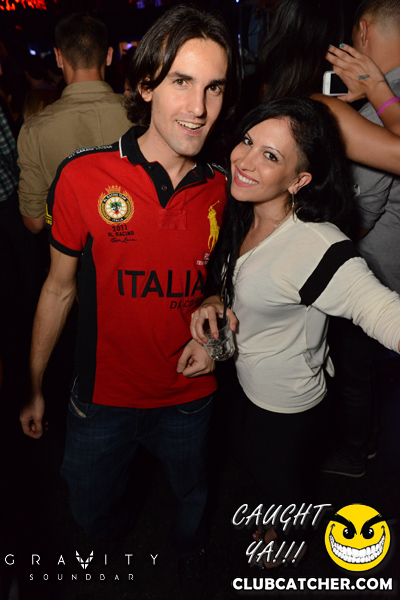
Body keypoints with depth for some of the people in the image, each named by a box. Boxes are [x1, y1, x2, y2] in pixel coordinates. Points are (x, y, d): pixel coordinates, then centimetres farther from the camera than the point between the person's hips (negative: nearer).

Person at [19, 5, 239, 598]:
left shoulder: (221, 189, -9)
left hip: (190, 397, 2)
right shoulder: (84, 177, -17)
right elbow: (60, 289, -6)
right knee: (92, 514, 22)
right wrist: (33, 385, 0)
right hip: (103, 395, -1)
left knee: (194, 501, 27)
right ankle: (121, 529, 61)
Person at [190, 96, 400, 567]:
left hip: (287, 404, -7)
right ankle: (275, 513, 68)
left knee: (283, 479, 23)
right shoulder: (243, 216, -10)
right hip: (247, 380, 7)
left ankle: (289, 538, 59)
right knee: (254, 458, 34)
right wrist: (213, 302, -15)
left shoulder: (316, 249, -36)